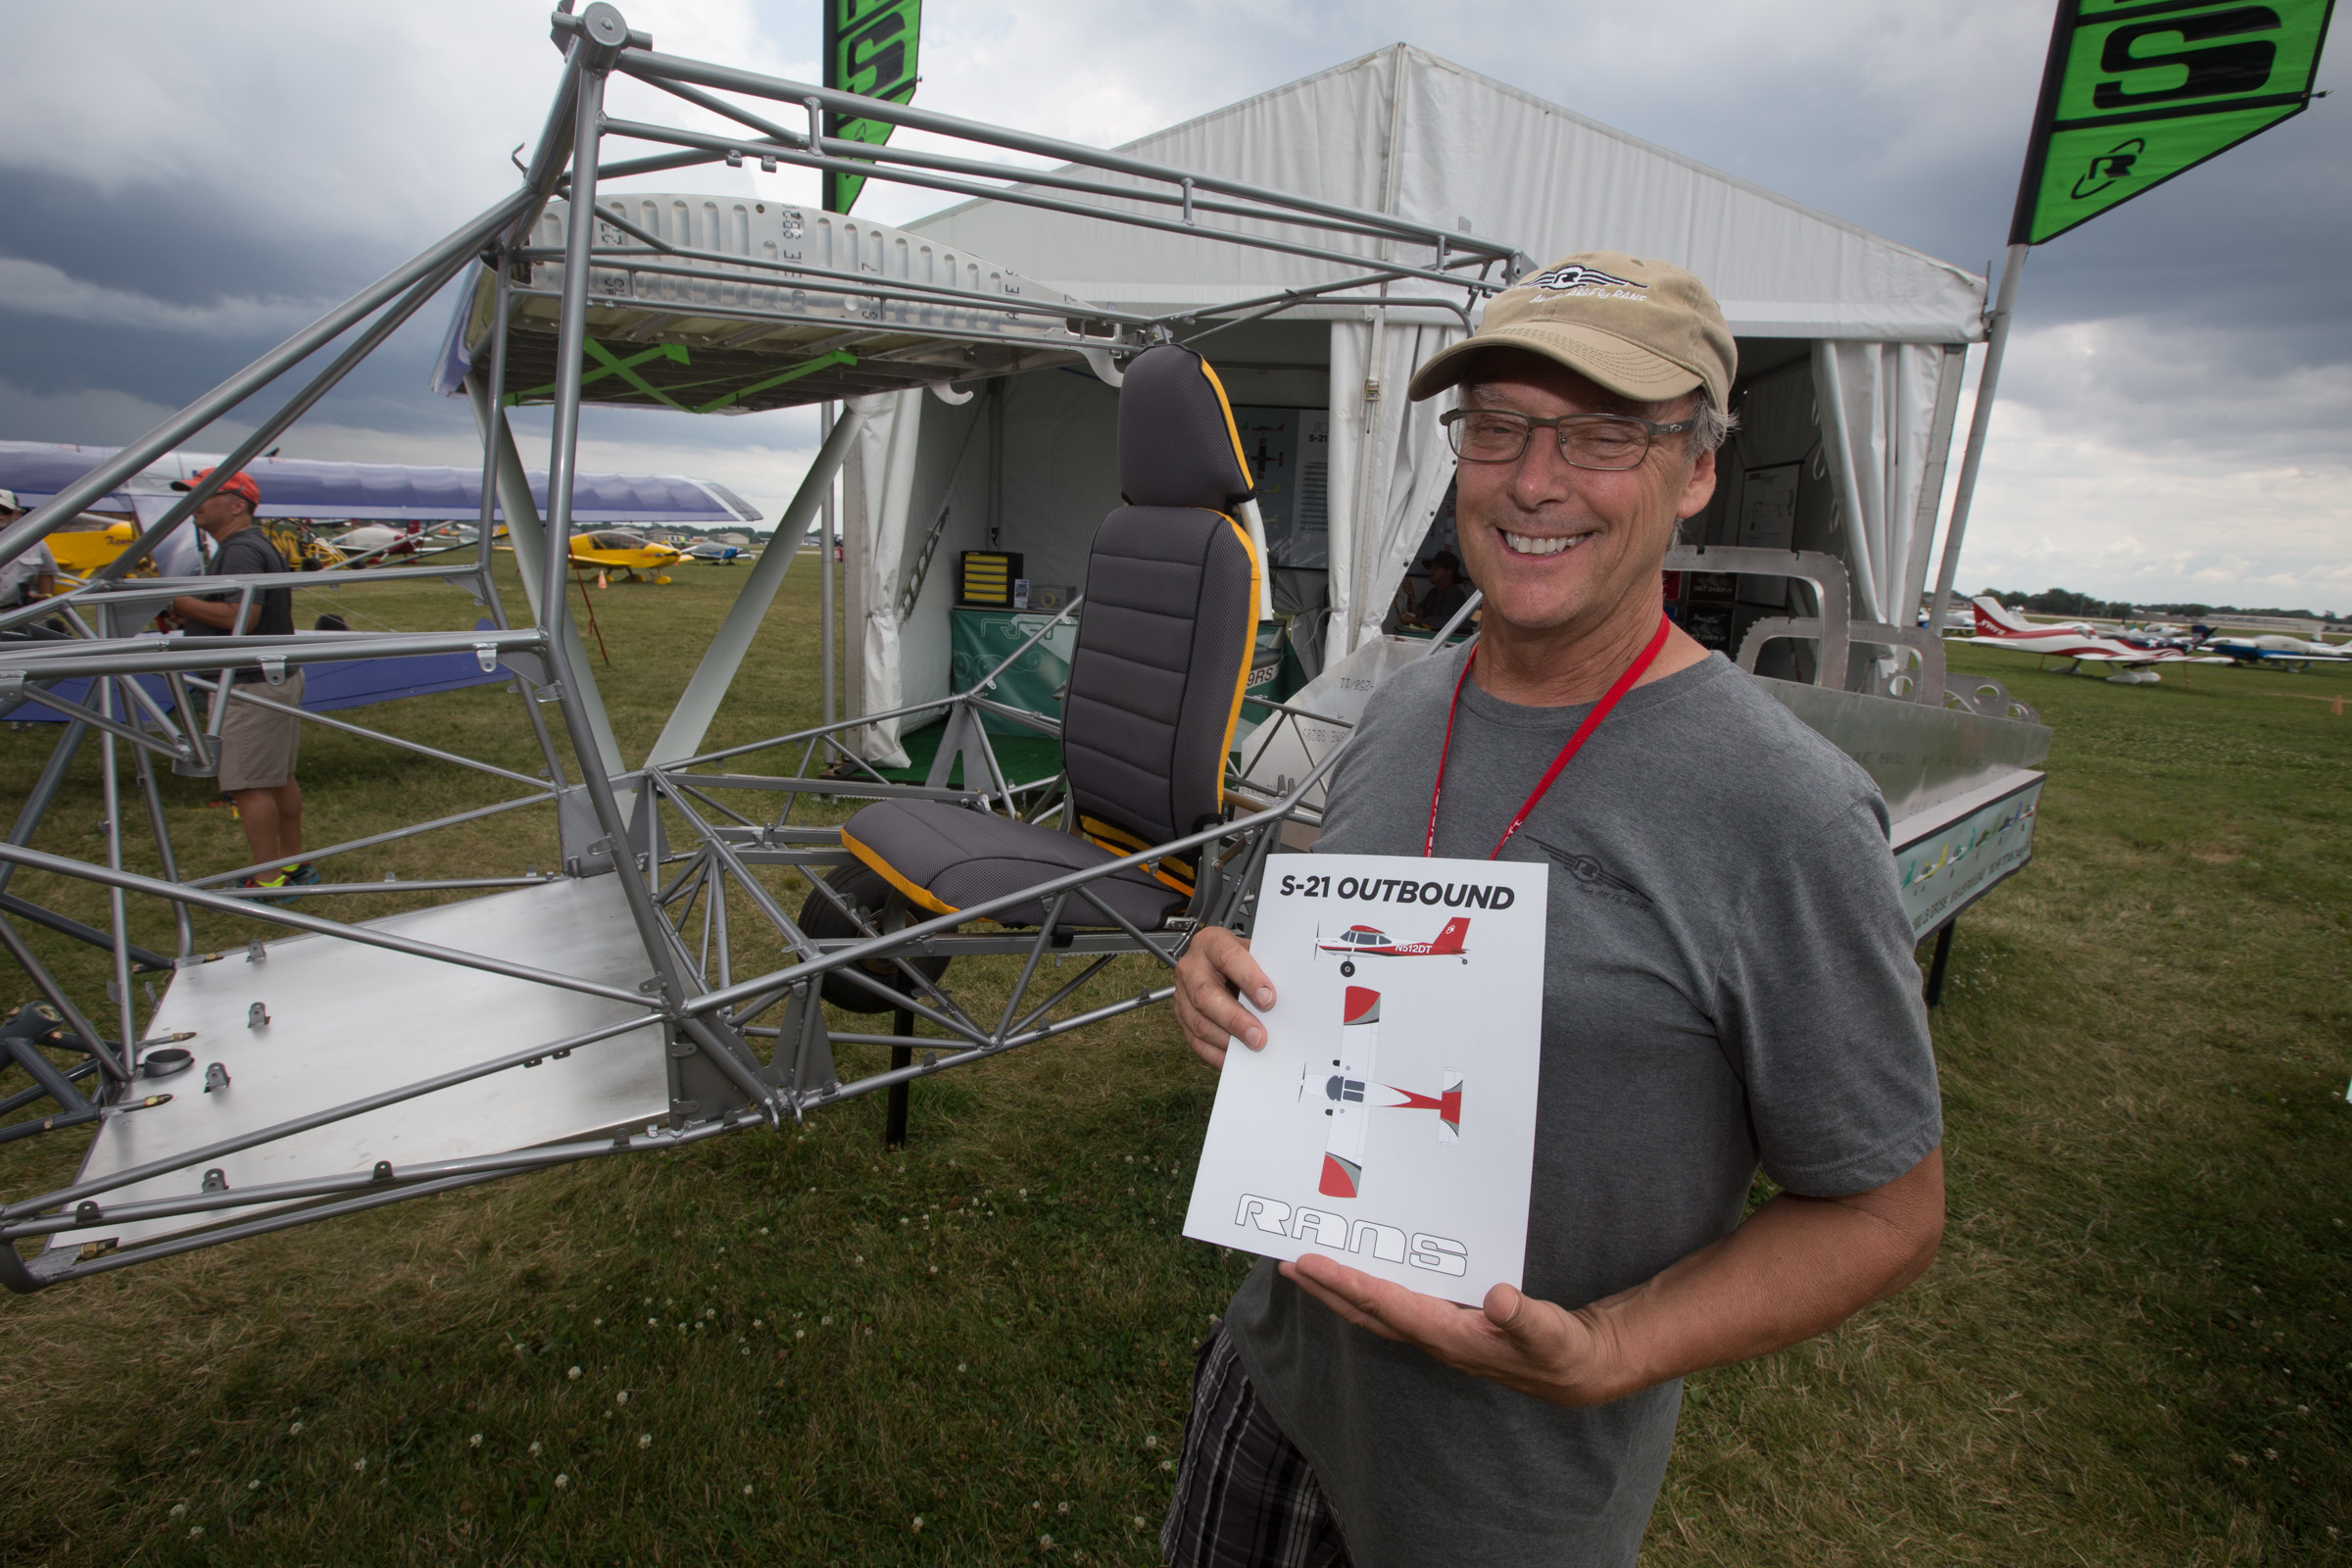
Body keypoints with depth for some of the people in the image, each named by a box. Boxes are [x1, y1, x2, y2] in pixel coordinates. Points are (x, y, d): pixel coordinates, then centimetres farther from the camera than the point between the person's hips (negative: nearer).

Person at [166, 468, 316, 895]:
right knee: (278, 779, 16)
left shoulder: (240, 551, -17)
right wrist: (187, 611, 16)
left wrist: (181, 602, -14)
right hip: (278, 676, 11)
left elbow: (242, 617, -27)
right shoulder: (258, 545, 17)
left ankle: (267, 880, -1)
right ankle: (293, 864, 24)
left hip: (252, 687, -11)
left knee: (248, 785, -6)